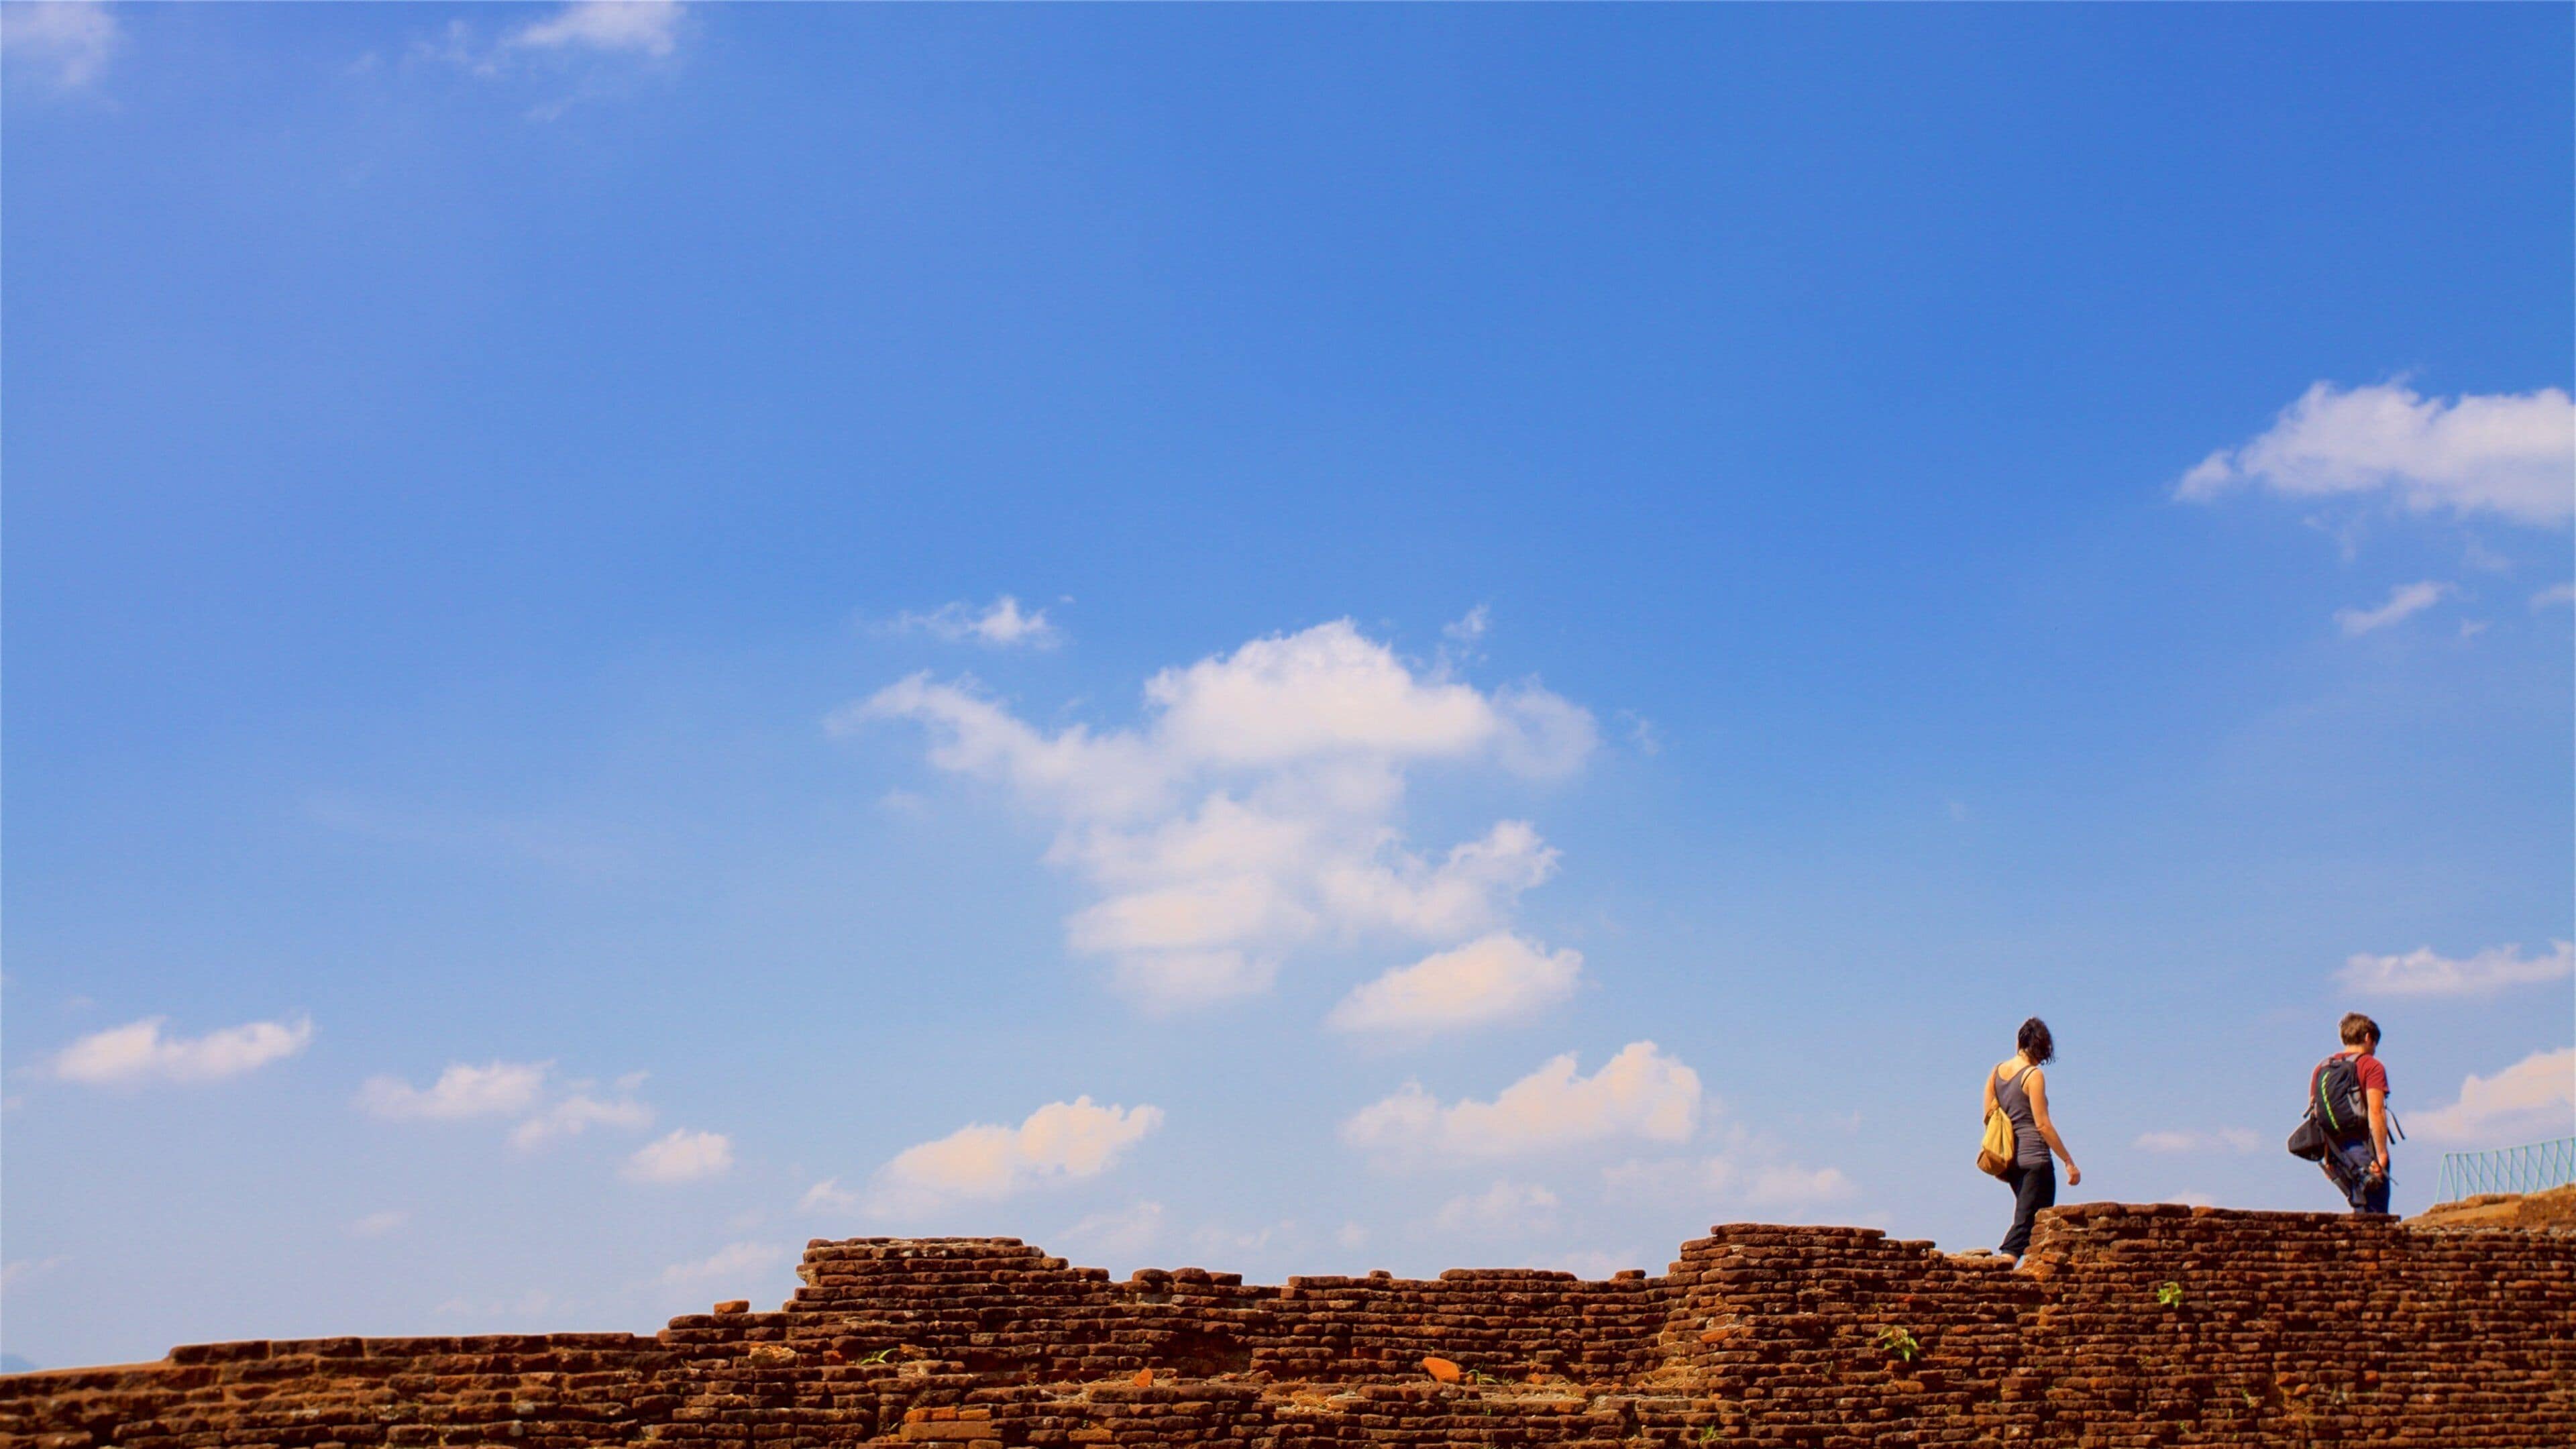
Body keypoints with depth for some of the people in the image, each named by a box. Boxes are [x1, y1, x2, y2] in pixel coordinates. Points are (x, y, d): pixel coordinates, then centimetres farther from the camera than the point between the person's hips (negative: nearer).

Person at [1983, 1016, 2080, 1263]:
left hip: (2010, 1160, 7)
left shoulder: (1996, 1072, 10)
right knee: (2025, 1224, -9)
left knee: (2026, 1218, 19)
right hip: (2035, 1158, -7)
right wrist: (2069, 1162, -8)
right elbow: (2042, 1124, -12)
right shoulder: (2034, 1075, -9)